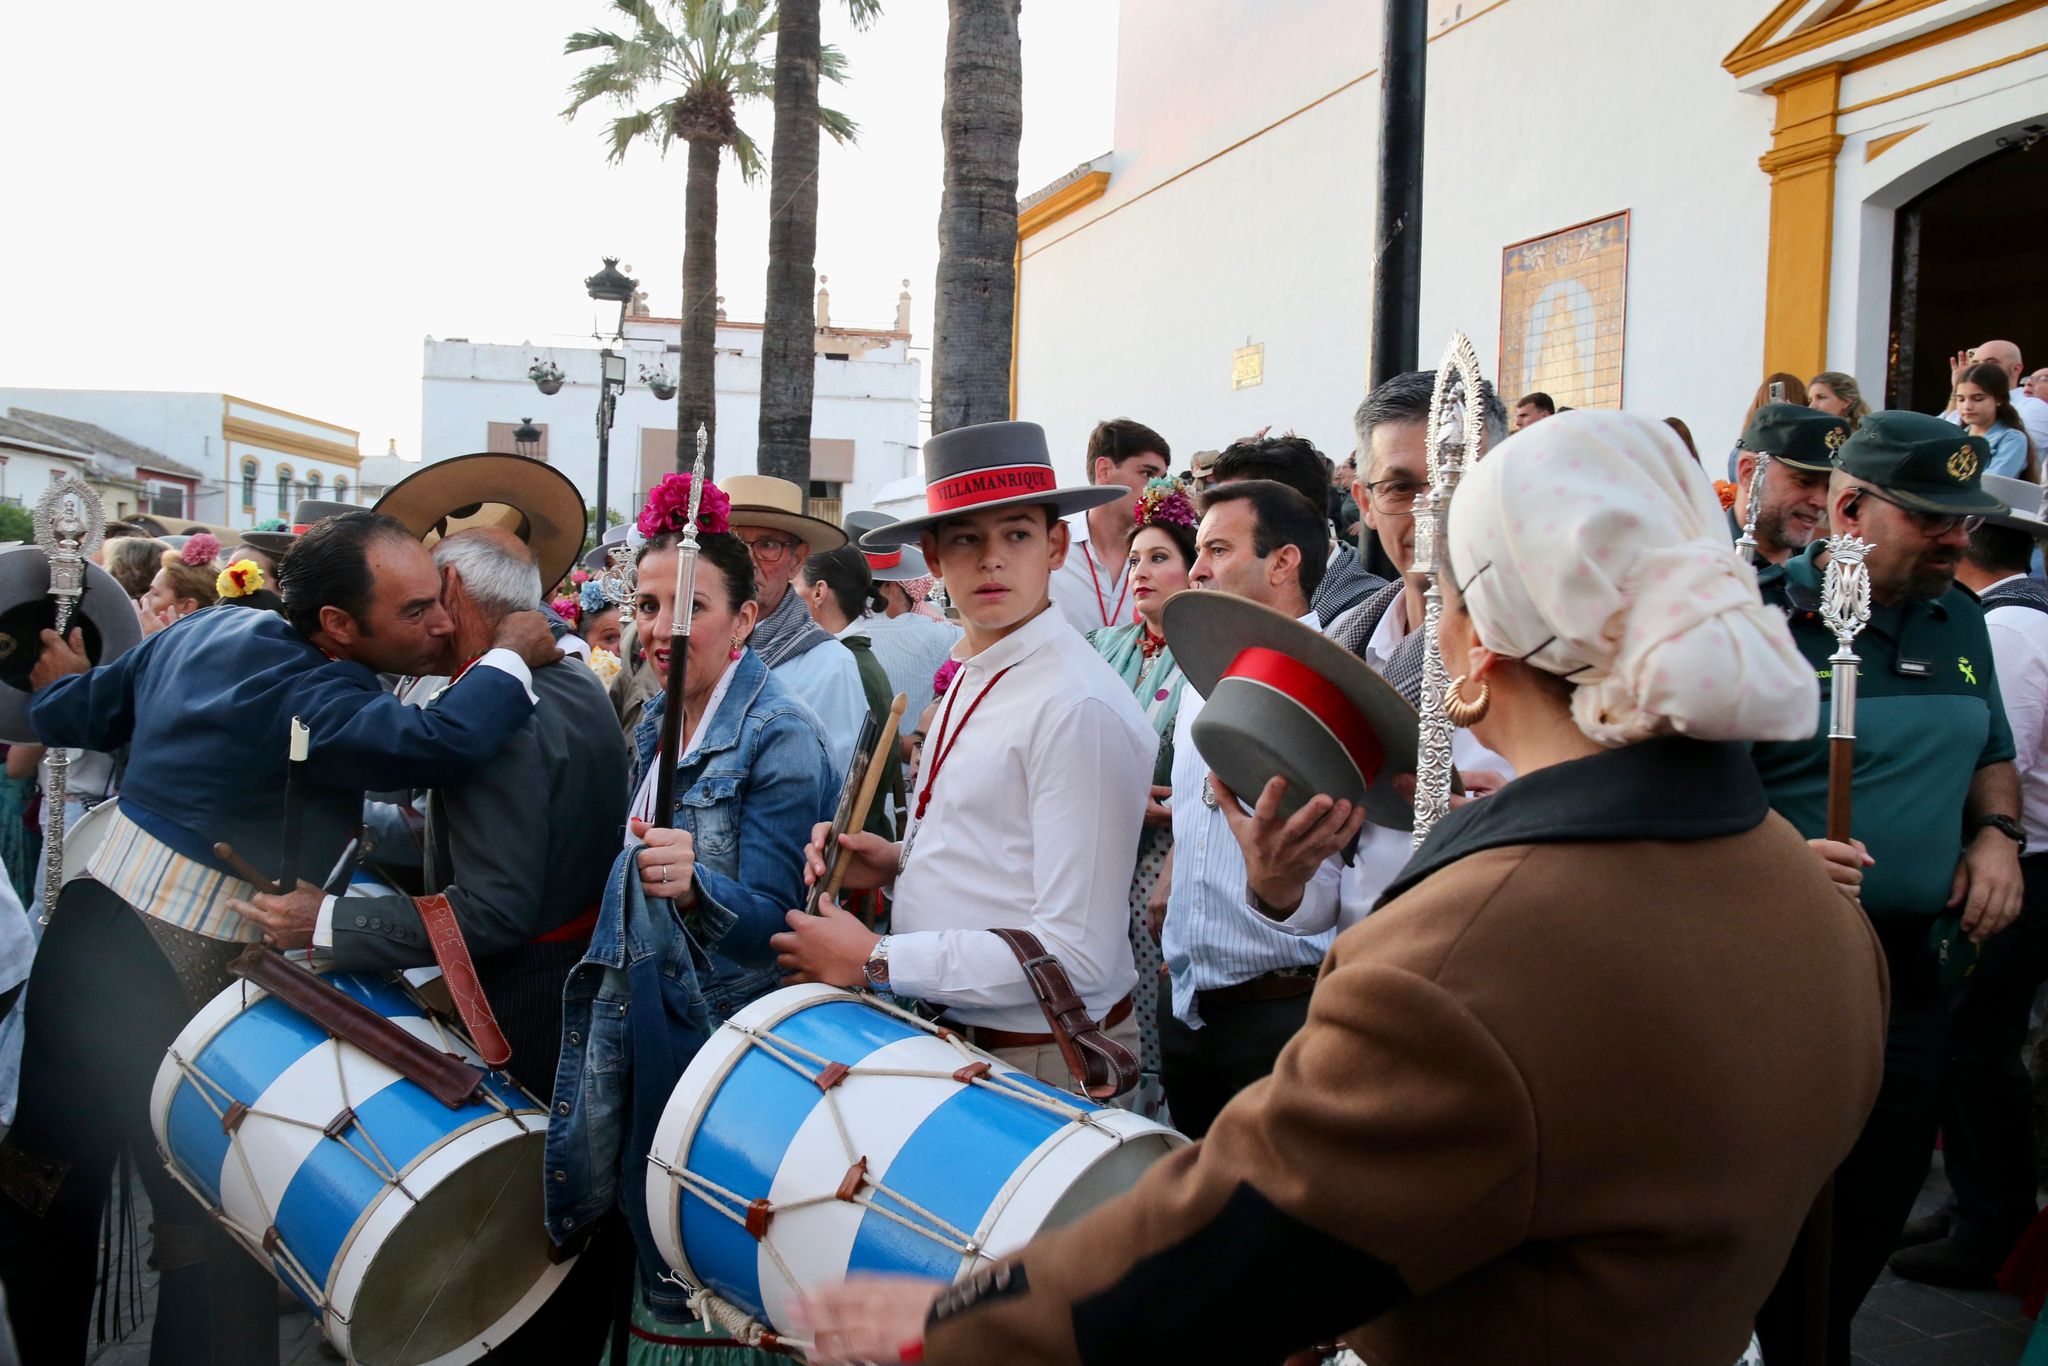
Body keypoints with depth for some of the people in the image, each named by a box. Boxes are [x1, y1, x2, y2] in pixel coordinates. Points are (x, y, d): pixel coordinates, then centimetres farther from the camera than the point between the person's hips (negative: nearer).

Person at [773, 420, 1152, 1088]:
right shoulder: (971, 677, 6)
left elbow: (1079, 956, -24)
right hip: (950, 1034, 8)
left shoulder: (1079, 707, -22)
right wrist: (899, 860, 2)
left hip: (1041, 1059, -8)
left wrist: (877, 962, -19)